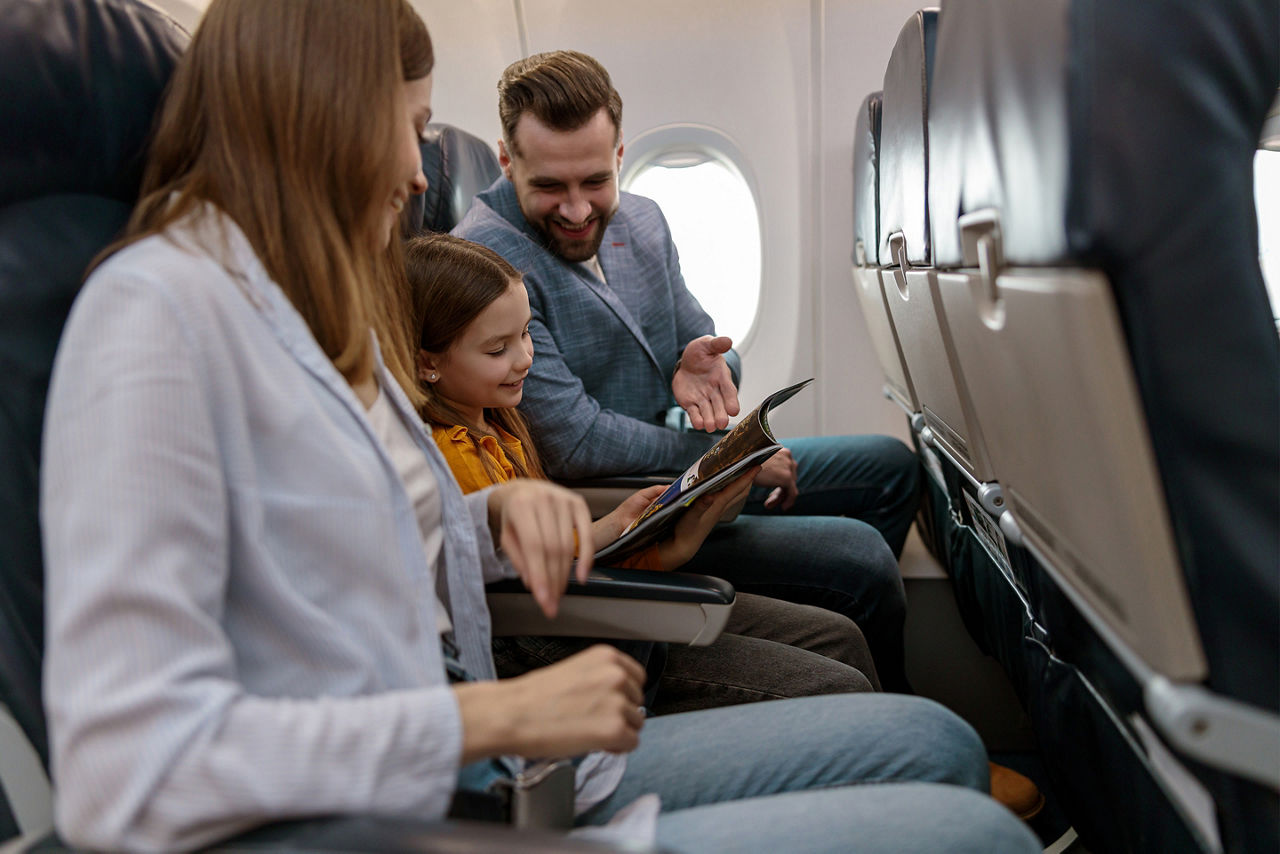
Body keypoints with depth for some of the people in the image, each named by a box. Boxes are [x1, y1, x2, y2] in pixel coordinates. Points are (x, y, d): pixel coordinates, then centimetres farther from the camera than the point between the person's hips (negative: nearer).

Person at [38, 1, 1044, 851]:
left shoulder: (322, 310, 15)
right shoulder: (159, 310, -16)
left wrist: (499, 513, -1)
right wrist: (498, 716, -20)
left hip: (492, 772, 9)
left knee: (933, 742, 9)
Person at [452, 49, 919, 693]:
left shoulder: (639, 220, 6)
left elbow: (698, 340, 13)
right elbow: (575, 444, -25)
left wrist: (703, 366, -14)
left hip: (679, 469, 10)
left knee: (891, 466, 16)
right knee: (861, 558, -18)